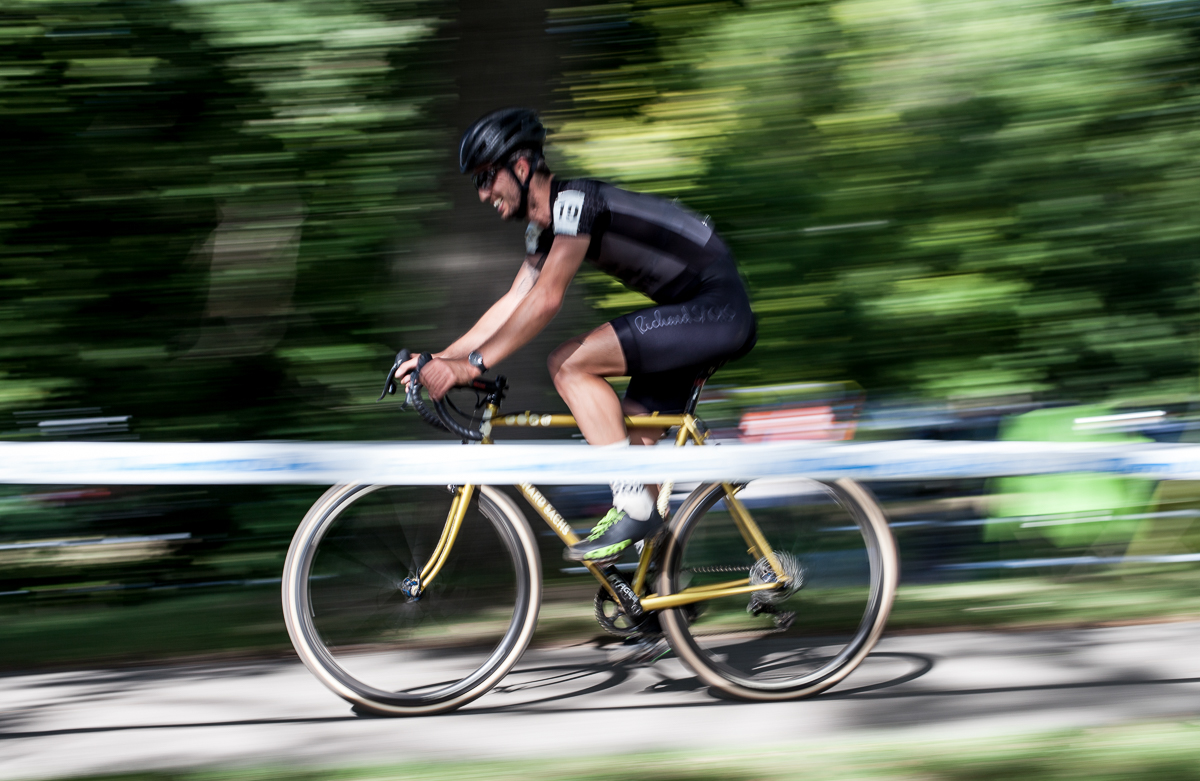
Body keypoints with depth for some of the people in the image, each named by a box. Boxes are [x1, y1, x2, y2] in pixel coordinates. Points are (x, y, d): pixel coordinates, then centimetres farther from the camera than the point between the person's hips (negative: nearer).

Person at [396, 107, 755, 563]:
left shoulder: (574, 201, -17)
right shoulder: (544, 227, 13)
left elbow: (546, 300, -26)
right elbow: (513, 304, 13)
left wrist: (474, 364, -27)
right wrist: (439, 359, 4)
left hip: (717, 308, -10)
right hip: (693, 316, 10)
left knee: (569, 364, -17)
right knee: (633, 442, 9)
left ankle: (633, 508, -15)